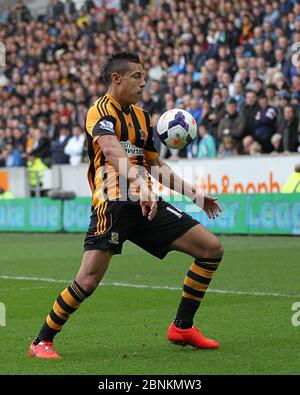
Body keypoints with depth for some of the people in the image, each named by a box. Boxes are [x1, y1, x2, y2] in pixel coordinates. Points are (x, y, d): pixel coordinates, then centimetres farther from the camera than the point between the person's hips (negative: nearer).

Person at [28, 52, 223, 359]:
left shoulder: (141, 116, 21)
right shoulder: (101, 111, -5)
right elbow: (111, 151, -25)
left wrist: (194, 195, 29)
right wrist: (140, 184, -40)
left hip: (146, 203, 8)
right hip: (113, 203, -8)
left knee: (212, 249, 0)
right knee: (88, 280, -18)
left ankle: (182, 327, 11)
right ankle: (41, 342, 2)